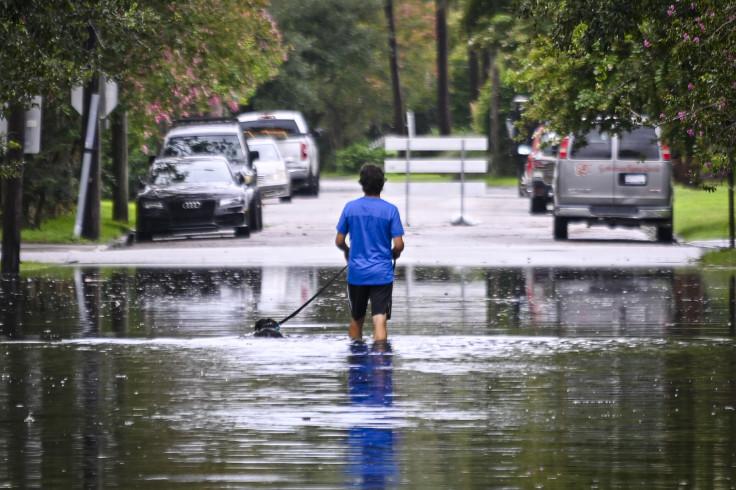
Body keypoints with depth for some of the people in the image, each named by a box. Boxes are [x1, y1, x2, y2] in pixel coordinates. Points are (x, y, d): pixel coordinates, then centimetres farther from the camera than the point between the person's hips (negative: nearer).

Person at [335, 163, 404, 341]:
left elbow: (339, 241, 3)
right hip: (382, 273, -2)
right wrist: (394, 254, 14)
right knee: (379, 321, -6)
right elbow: (399, 245, -9)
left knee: (356, 320, 17)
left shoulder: (350, 207, -1)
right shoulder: (390, 210, -7)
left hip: (356, 273, 2)